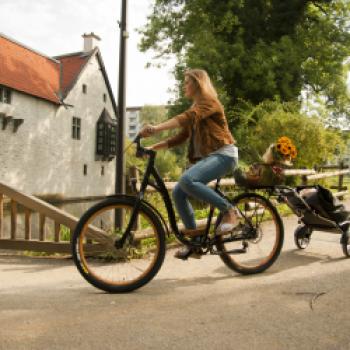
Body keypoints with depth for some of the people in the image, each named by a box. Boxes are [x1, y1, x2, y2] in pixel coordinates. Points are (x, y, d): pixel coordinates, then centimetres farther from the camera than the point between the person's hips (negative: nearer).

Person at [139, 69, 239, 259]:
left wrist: (156, 128, -38)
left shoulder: (209, 102, -5)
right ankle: (195, 242, 4)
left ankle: (228, 211, -17)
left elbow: (186, 118, -25)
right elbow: (181, 136, 17)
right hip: (206, 156, 9)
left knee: (187, 180, -32)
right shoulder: (195, 108, 23)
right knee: (178, 193, -4)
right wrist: (153, 147, 6)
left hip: (223, 154, -9)